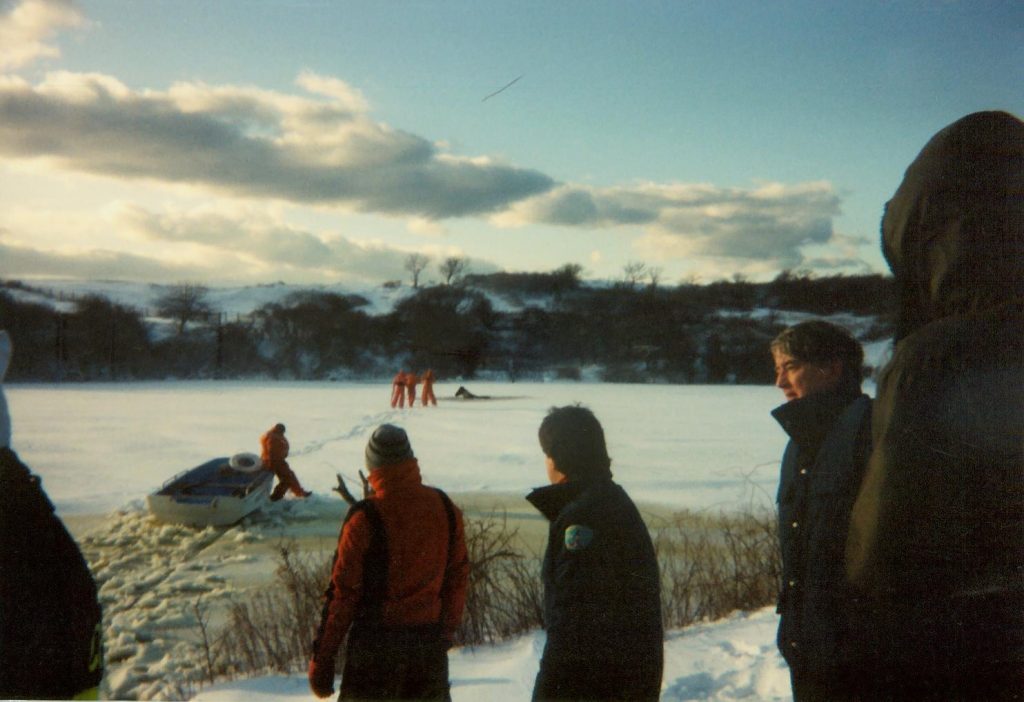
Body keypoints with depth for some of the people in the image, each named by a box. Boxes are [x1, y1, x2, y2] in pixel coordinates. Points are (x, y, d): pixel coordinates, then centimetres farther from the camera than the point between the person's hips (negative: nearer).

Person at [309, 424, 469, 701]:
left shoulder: (365, 518, -15)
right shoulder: (445, 509, -1)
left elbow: (342, 592, -12)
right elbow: (457, 578, 7)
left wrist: (321, 658, -4)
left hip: (375, 643, -4)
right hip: (430, 642, 4)